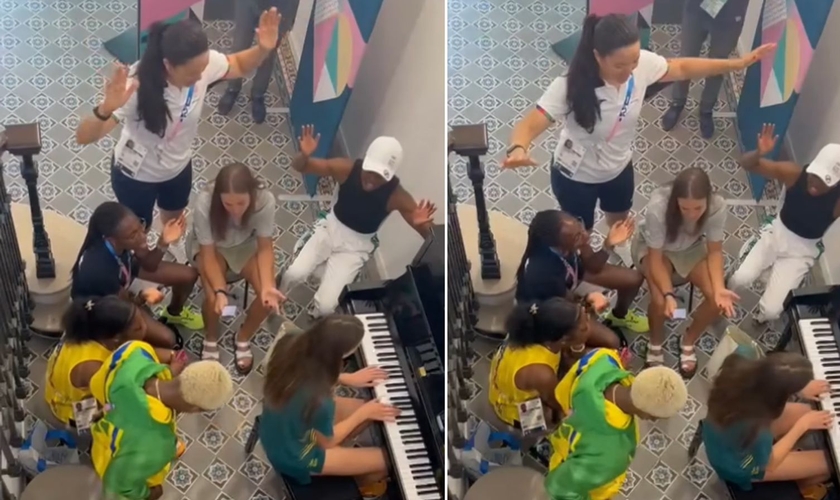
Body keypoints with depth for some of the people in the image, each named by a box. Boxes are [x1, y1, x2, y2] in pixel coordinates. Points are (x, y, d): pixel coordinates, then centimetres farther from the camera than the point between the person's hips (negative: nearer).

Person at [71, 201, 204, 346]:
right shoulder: (99, 267, -44)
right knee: (166, 339, -15)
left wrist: (163, 243, -29)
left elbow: (148, 265, -10)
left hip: (124, 271, 6)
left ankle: (174, 313, 36)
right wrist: (142, 297, -46)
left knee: (188, 275, 3)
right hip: (100, 300, -6)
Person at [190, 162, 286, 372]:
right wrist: (220, 291, -41)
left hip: (246, 244, 2)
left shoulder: (265, 201, -32)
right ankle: (211, 339, 10)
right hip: (210, 246, -2)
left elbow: (265, 247, -20)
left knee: (269, 297, -19)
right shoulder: (205, 204, -36)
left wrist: (268, 286, -35)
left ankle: (243, 338, 12)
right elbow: (208, 254, -26)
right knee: (213, 298, -25)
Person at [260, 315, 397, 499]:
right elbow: (327, 441, -19)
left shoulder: (290, 345, -24)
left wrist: (347, 378, 1)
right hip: (294, 456, -7)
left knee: (369, 410, 15)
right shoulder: (317, 401, -41)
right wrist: (362, 414, -8)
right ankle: (362, 482, 38)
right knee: (385, 460, 6)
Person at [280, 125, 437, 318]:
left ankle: (314, 322, 27)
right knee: (295, 273, -19)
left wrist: (421, 223, -44)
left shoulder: (396, 196, -26)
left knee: (325, 306, -13)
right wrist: (305, 155, -37)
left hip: (356, 246, -2)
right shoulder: (347, 168, -22)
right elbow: (298, 167, -13)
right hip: (331, 229, 2)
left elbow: (428, 235, -20)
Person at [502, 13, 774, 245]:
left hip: (618, 167, 5)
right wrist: (518, 149, -66)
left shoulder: (642, 64, -26)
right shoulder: (570, 86, -39)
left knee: (619, 219, 35)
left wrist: (739, 63, -7)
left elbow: (682, 68, -7)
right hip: (575, 176, -5)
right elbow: (530, 125, -41)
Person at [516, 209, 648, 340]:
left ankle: (619, 315, 39)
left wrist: (608, 244, -28)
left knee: (633, 278, 5)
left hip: (571, 278, 6)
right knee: (610, 342, -13)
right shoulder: (542, 270, -45)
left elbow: (592, 266, -12)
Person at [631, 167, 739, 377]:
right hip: (653, 247, -3)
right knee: (660, 301, -27)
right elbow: (655, 258, -27)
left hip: (692, 247, 3)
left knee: (718, 300, -17)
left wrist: (719, 288, -31)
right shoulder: (658, 207, -39)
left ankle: (688, 342, 13)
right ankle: (655, 344, 7)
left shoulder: (718, 206, -31)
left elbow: (715, 251, -16)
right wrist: (669, 294, -41)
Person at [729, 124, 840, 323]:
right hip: (777, 235, 2)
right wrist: (760, 153, -42)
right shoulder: (794, 173, -22)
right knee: (741, 278, -20)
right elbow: (746, 164, -18)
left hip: (801, 252, -2)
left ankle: (762, 317, 31)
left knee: (770, 310, -10)